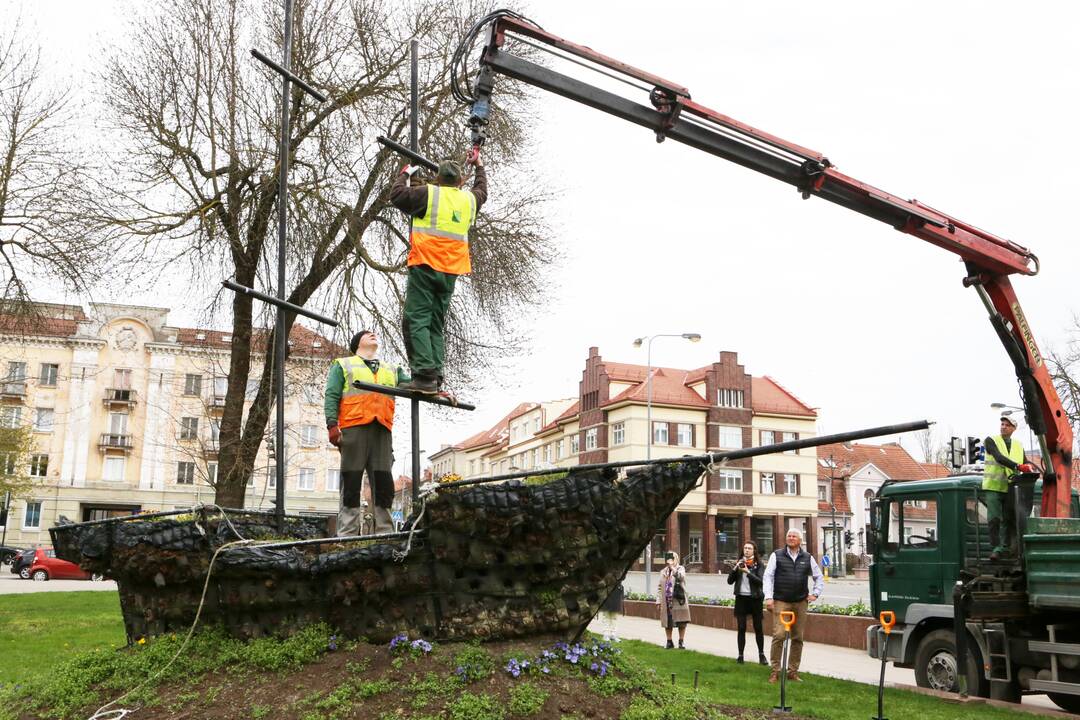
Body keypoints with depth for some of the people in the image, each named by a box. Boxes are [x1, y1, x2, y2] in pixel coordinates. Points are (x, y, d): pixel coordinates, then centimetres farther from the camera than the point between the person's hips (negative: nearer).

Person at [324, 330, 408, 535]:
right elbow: (332, 396, 6)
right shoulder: (342, 365, 18)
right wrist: (332, 424, -10)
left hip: (382, 431, 3)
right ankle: (347, 533, -7)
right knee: (352, 482, -7)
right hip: (354, 428, -3)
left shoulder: (392, 370, 30)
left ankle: (385, 532, -3)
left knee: (383, 483, -3)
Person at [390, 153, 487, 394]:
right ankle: (435, 378, 1)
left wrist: (405, 174, 23)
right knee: (437, 325, 10)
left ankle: (425, 375, -20)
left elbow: (397, 195, 5)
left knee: (416, 320, -8)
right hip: (450, 272, 6)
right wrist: (479, 166, 55)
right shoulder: (469, 199, 15)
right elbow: (481, 191, 37)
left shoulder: (429, 193, -1)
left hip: (425, 267, -5)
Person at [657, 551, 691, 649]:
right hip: (666, 601, 4)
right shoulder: (663, 572, 15)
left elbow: (681, 576, -21)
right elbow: (660, 587, 14)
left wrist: (672, 567, -24)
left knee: (681, 622, -1)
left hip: (678, 600, -4)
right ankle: (669, 641, 17)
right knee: (667, 622, 6)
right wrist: (658, 600, 7)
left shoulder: (680, 569, 3)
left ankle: (681, 641, 10)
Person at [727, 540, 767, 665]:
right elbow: (730, 581, 3)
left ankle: (761, 655, 17)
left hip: (755, 598, -2)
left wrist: (748, 572, -24)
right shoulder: (739, 563, 8)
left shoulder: (758, 564, -1)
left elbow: (760, 581, -15)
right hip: (741, 598, 2)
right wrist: (735, 569, -12)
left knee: (758, 628, 4)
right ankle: (740, 655, 5)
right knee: (741, 628, 0)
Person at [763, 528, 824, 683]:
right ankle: (775, 671, -4)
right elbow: (768, 576, 0)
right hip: (781, 602, -3)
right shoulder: (777, 555, 4)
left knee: (798, 638, 6)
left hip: (800, 602, 3)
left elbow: (818, 577, 22)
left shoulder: (808, 558, 11)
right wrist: (768, 597, -9)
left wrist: (815, 593, 9)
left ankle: (793, 671, 15)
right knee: (778, 635, -11)